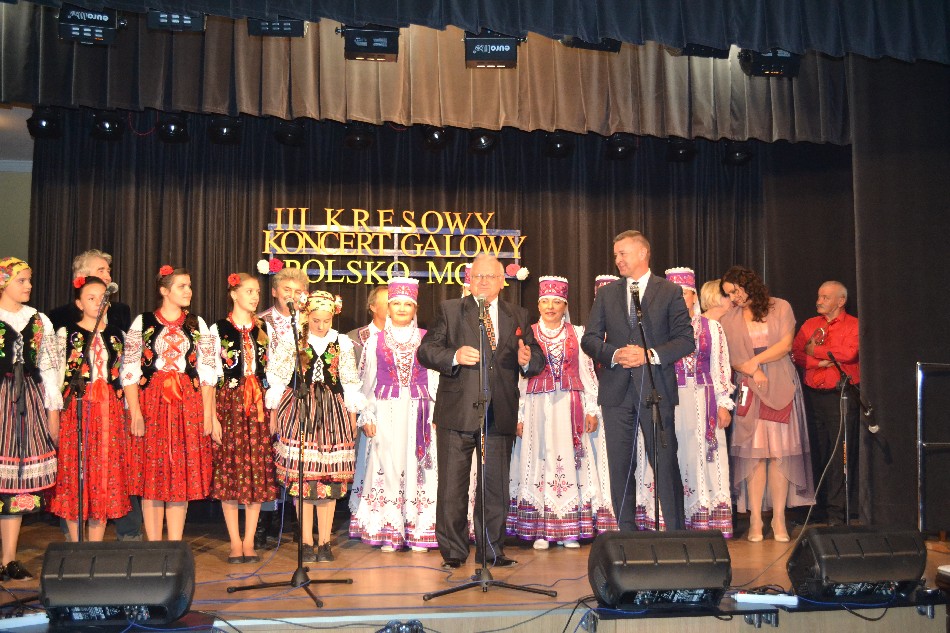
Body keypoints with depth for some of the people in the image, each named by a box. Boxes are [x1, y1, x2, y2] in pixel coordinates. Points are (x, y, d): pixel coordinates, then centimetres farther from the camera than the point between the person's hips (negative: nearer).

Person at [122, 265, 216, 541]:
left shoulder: (197, 324, 10)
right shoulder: (143, 323, 4)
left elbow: (207, 372, 8)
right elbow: (129, 370, 0)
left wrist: (208, 413, 1)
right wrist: (135, 411, -9)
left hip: (188, 405, 2)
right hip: (151, 404, -2)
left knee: (183, 475, 2)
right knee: (152, 475, 0)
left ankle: (175, 546, 9)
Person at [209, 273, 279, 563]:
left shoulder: (263, 330, 11)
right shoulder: (219, 329, 0)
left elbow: (270, 373, 12)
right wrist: (212, 416, -9)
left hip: (258, 406, 3)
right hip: (229, 404, -3)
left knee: (257, 472, 2)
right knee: (229, 470, -1)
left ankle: (249, 542, 10)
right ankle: (235, 542, 8)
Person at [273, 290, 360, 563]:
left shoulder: (342, 343, 7)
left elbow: (349, 382, 11)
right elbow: (280, 377, 7)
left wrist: (352, 415, 10)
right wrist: (275, 411, 5)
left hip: (332, 410, 1)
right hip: (299, 408, -1)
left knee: (330, 476, 1)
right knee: (301, 475, -2)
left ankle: (324, 542, 9)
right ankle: (307, 542, 7)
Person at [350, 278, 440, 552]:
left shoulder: (427, 339, 7)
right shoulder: (375, 341, 8)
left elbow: (435, 378, 6)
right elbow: (367, 382, 9)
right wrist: (367, 417, 2)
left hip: (418, 413, 0)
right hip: (386, 412, 0)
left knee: (417, 467, 0)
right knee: (387, 467, -1)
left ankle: (418, 532, 7)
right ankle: (389, 534, 6)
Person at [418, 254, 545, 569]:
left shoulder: (518, 316, 14)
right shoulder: (450, 310, 7)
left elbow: (538, 361, 11)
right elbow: (425, 351, 0)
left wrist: (529, 360, -12)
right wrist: (454, 355, -18)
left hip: (500, 415, 2)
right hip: (457, 412, -2)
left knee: (496, 487, 8)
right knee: (452, 486, 2)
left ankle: (491, 551, 19)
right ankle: (453, 552, 12)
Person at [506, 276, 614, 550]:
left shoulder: (577, 333, 9)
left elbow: (587, 372, 8)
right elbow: (520, 377, 5)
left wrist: (591, 409, 2)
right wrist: (519, 415, 0)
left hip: (569, 407, 1)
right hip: (538, 406, 0)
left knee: (569, 461, -1)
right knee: (539, 461, -1)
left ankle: (569, 530, 5)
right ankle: (540, 531, 4)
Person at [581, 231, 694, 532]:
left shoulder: (670, 292, 4)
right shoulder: (606, 294, 13)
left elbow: (686, 340, -1)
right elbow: (589, 339, 10)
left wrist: (650, 354, -14)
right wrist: (614, 355, -10)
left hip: (656, 390, -3)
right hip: (617, 391, 3)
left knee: (665, 465, -3)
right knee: (620, 467, 6)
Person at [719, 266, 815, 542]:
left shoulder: (780, 308, 6)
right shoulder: (729, 320, 10)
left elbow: (786, 345, -3)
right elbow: (730, 359, 3)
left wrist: (756, 360, -9)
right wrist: (752, 372, -11)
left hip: (781, 388, -1)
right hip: (749, 390, 1)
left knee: (780, 452, -2)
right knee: (753, 452, -4)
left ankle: (779, 520, 1)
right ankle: (755, 520, -2)